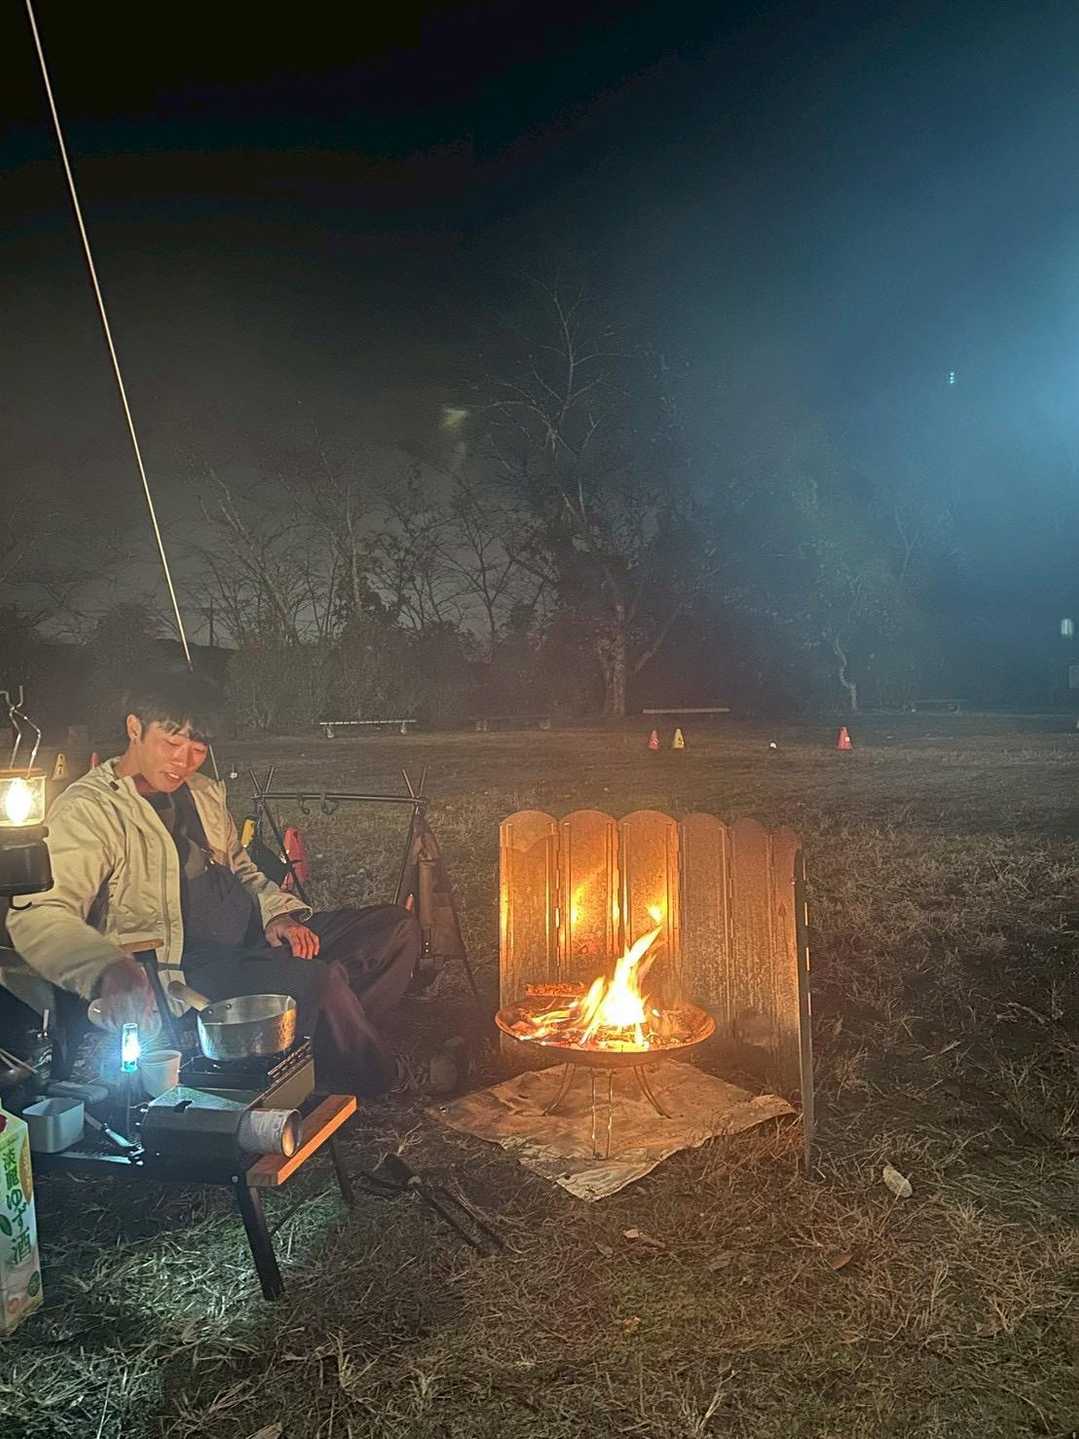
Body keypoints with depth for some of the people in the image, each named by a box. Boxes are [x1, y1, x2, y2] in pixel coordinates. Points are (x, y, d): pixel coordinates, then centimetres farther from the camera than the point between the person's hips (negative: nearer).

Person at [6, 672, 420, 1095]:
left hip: (259, 939, 9)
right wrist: (109, 969, -44)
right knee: (319, 981, -32)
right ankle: (377, 1093, -3)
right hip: (184, 967, -9)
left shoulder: (205, 793, 16)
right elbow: (38, 916, -24)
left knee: (396, 926, 0)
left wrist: (278, 913, 3)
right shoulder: (88, 810, -11)